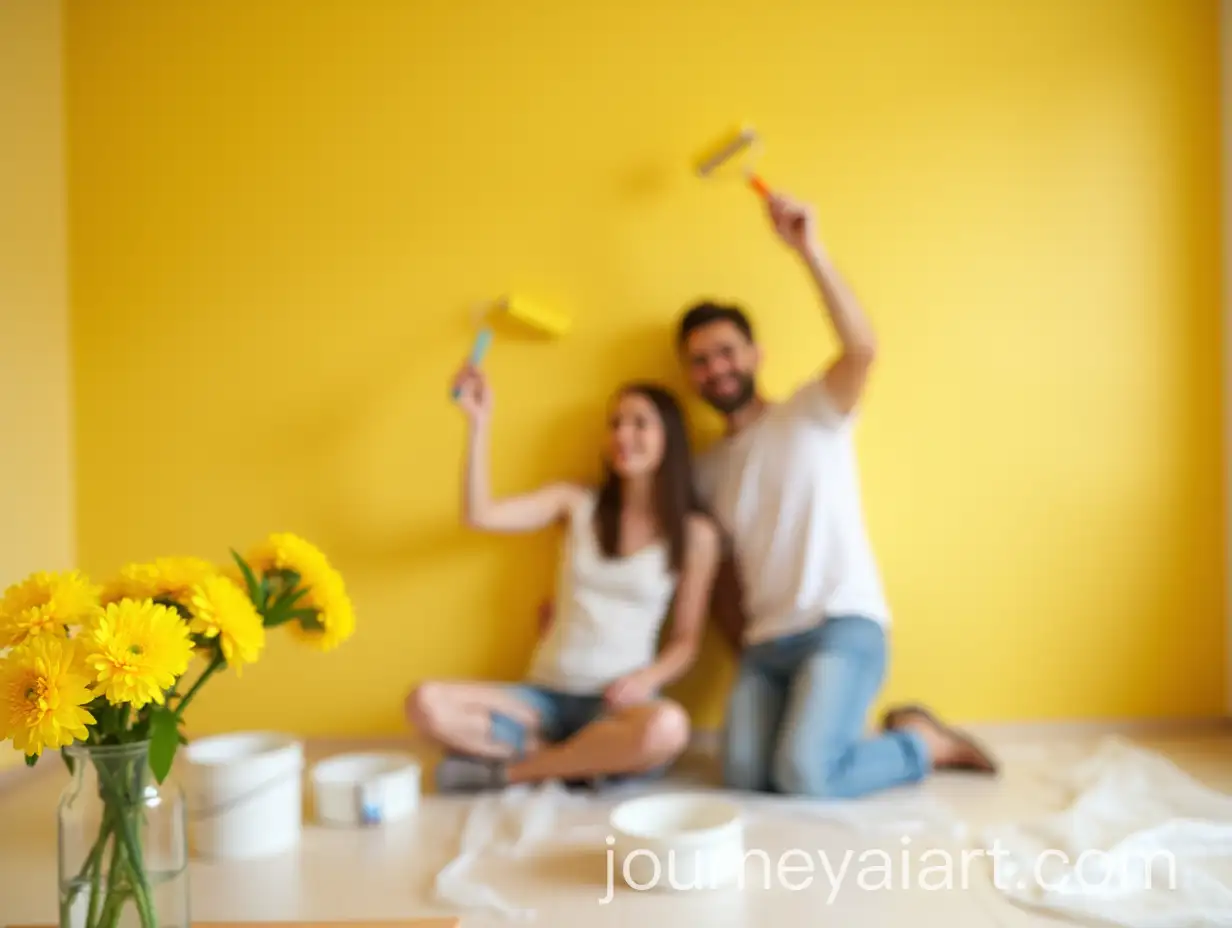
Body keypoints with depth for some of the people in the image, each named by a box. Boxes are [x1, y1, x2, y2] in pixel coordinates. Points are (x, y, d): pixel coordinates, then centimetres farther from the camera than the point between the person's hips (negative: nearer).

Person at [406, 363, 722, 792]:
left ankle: (506, 771, -16)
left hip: (616, 701, -1)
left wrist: (647, 678, -15)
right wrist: (478, 421, -11)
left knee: (667, 728, -39)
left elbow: (687, 640, 4)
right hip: (546, 695, 2)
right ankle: (579, 762, -13)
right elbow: (480, 515, -6)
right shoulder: (576, 503, 6)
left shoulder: (695, 533, 1)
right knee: (425, 703, -23)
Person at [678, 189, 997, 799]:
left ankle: (924, 743, 7)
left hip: (843, 628, -5)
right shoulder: (707, 469, 19)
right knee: (745, 776, -19)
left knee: (805, 778, -23)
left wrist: (808, 250, -25)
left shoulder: (811, 417, 3)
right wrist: (742, 643, 9)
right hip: (765, 645, 5)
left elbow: (862, 350, -18)